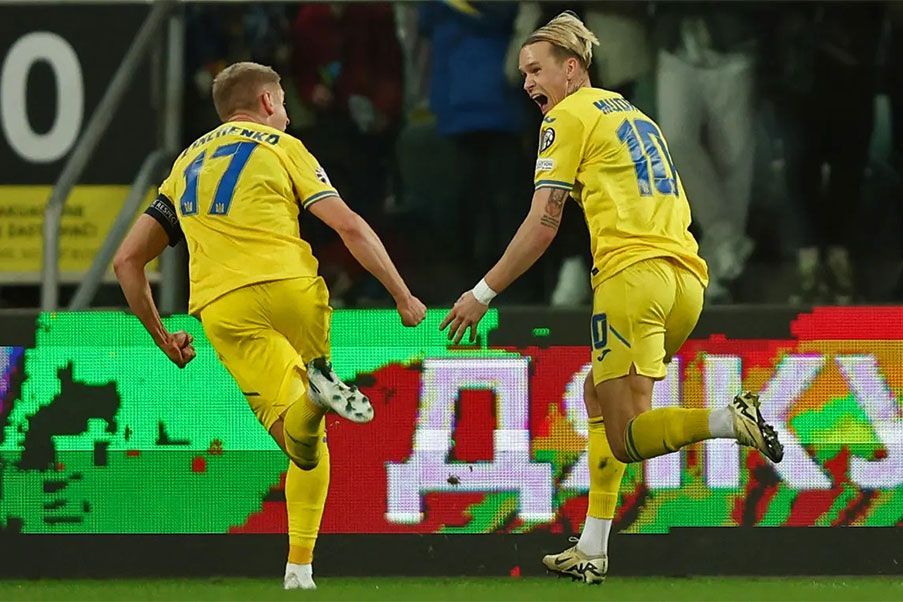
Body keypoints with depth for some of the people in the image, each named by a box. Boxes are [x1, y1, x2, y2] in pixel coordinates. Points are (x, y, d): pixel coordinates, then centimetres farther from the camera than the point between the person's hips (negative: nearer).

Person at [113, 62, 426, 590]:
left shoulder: (187, 165, 28)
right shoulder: (282, 147, 15)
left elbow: (127, 259, 26)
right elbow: (349, 227, 3)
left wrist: (161, 336, 34)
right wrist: (403, 295, 8)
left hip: (222, 309, 3)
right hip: (290, 287, -3)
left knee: (301, 443, -1)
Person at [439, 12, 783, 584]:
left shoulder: (570, 117, 3)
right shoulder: (636, 115, 26)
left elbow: (543, 223, -3)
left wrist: (484, 293, 3)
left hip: (633, 272, -8)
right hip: (688, 274, 8)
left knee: (629, 439, -9)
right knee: (598, 393, 22)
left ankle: (731, 420, -32)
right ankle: (593, 552, 17)